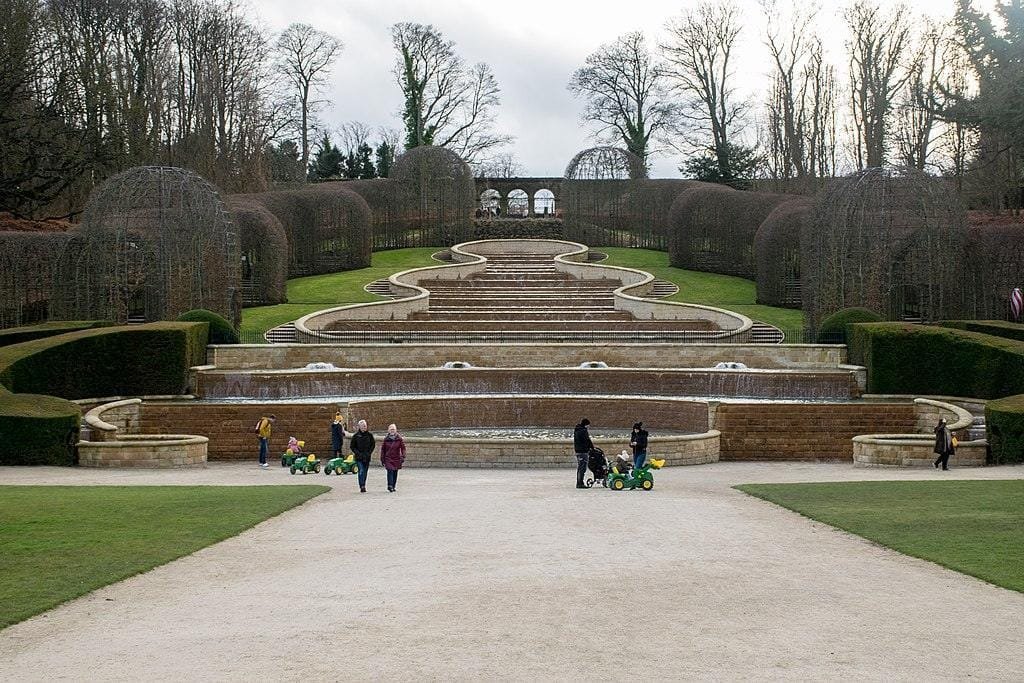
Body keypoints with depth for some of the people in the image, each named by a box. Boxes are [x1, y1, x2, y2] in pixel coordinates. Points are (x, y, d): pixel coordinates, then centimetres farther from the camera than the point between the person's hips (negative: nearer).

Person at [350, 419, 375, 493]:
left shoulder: (369, 435, 3)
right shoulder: (356, 436, -2)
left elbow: (373, 445, 11)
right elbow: (352, 446, 3)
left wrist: (369, 452, -2)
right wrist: (357, 453, -9)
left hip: (367, 457, 2)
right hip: (359, 457, -2)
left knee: (365, 472, 8)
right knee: (361, 471, -14)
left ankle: (363, 486, 19)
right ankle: (362, 487, -18)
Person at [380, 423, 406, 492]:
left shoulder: (399, 438, -1)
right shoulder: (386, 439, 0)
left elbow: (403, 448, 1)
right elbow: (383, 449, 7)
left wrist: (403, 457, -9)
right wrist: (382, 459, 6)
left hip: (397, 458, 1)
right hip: (388, 458, -1)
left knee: (395, 473, 8)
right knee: (390, 471, -15)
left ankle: (393, 487, 19)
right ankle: (390, 486, -20)